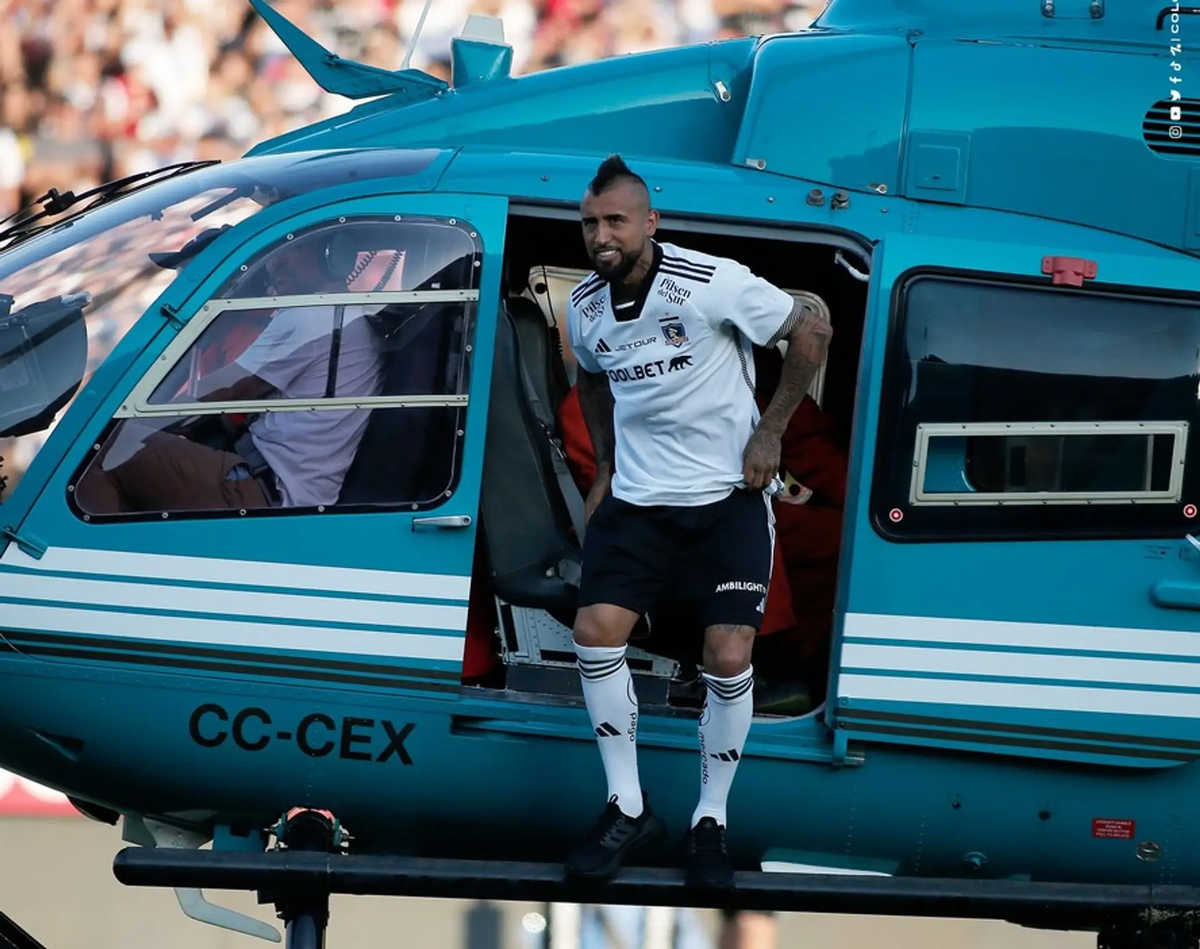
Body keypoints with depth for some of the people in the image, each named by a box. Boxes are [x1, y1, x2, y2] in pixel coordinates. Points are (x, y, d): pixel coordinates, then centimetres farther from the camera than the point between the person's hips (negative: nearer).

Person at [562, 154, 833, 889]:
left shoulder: (713, 283, -18)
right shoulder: (585, 306, -1)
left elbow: (813, 331, -9)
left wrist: (770, 432, -7)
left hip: (727, 496, -4)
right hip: (637, 498, 4)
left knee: (729, 655, -11)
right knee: (597, 631, -12)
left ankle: (711, 821, 6)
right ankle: (629, 809, 2)